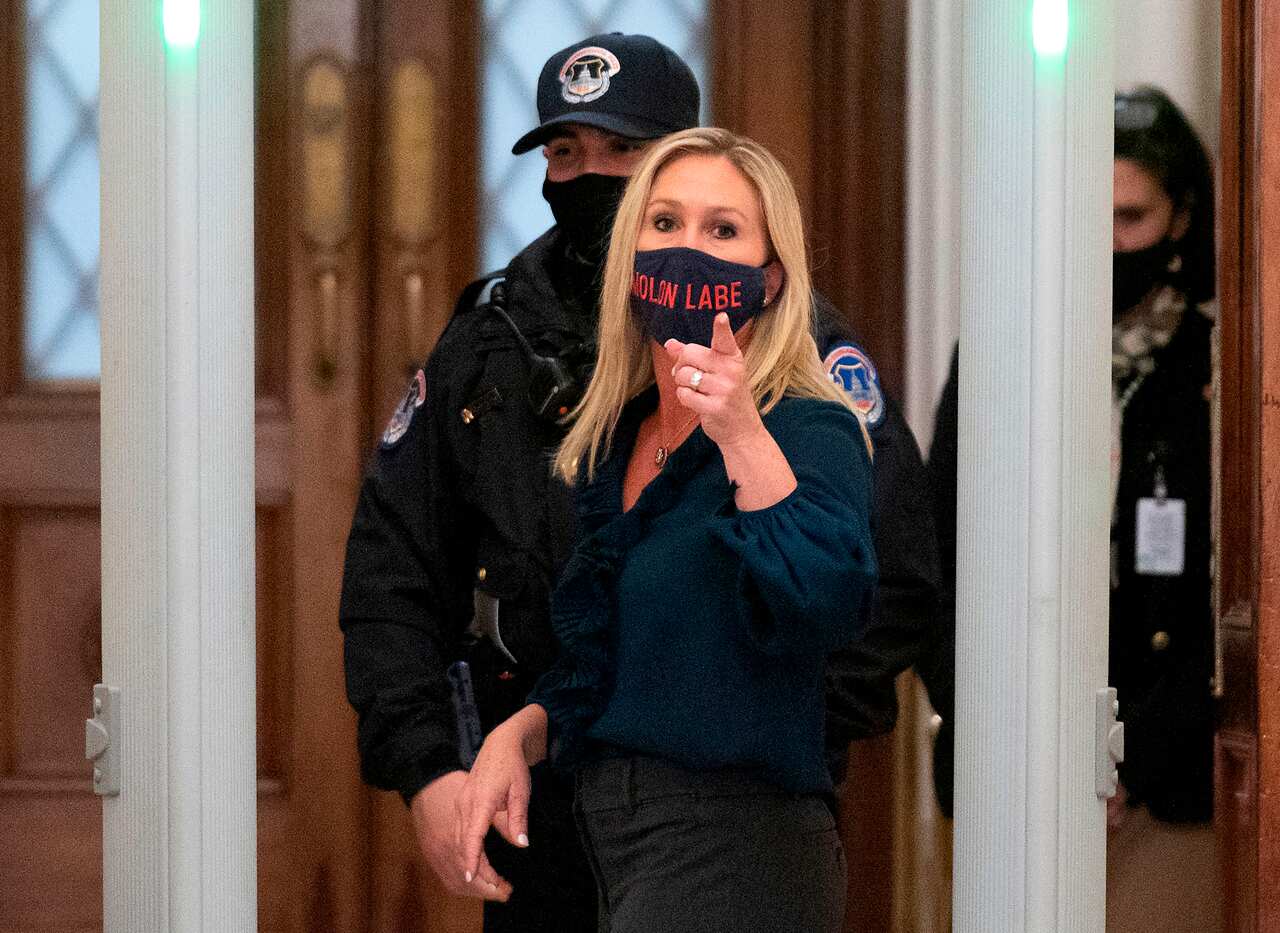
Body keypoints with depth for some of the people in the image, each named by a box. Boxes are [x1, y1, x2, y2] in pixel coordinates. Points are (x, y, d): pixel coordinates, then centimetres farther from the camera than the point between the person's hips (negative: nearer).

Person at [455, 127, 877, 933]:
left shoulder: (809, 433, -10)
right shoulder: (613, 443, 12)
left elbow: (830, 608, -30)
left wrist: (741, 436, -35)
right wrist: (518, 735, 6)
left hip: (733, 848, -7)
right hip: (611, 836, 8)